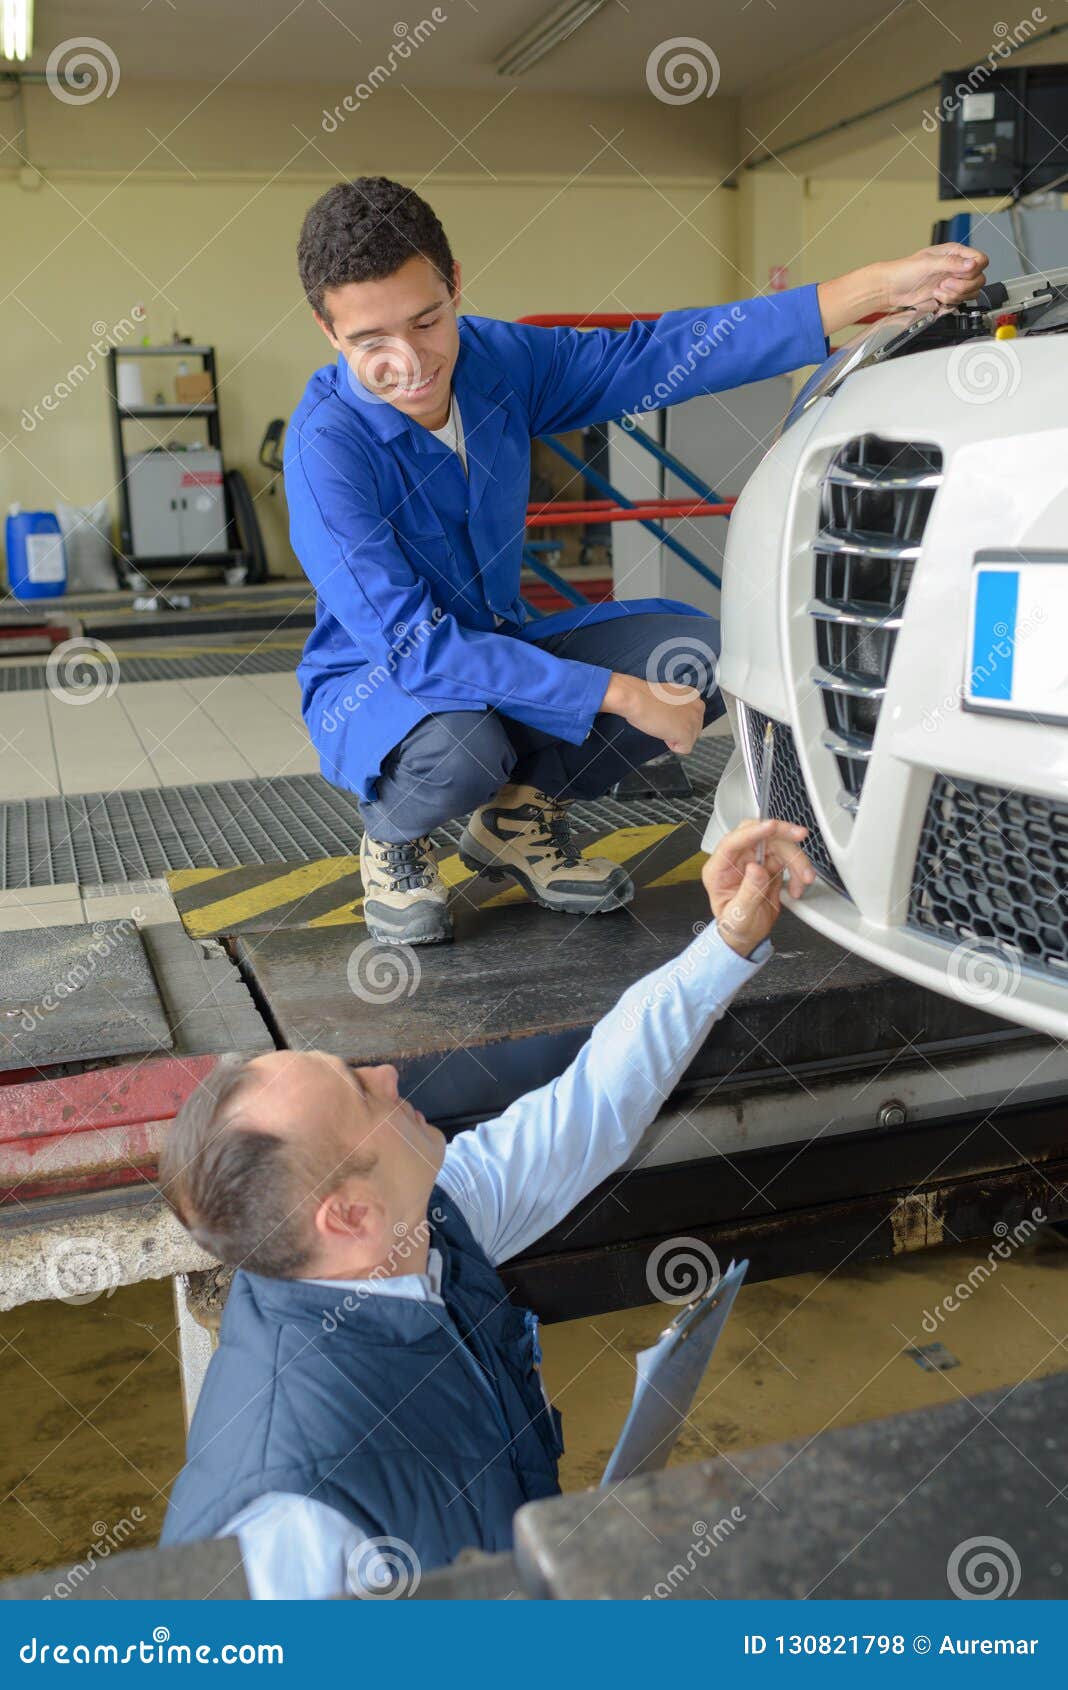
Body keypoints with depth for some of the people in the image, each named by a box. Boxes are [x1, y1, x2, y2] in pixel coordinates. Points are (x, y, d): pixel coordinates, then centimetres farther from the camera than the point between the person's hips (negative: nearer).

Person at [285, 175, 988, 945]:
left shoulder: (498, 358, -9)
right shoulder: (326, 447, -27)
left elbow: (656, 357, -8)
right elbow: (415, 648, -31)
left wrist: (877, 288, -15)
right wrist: (619, 694, -33)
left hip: (499, 648, 6)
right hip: (374, 683, -6)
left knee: (704, 656, -13)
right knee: (459, 748, -41)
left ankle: (523, 812, 7)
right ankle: (393, 838, -2)